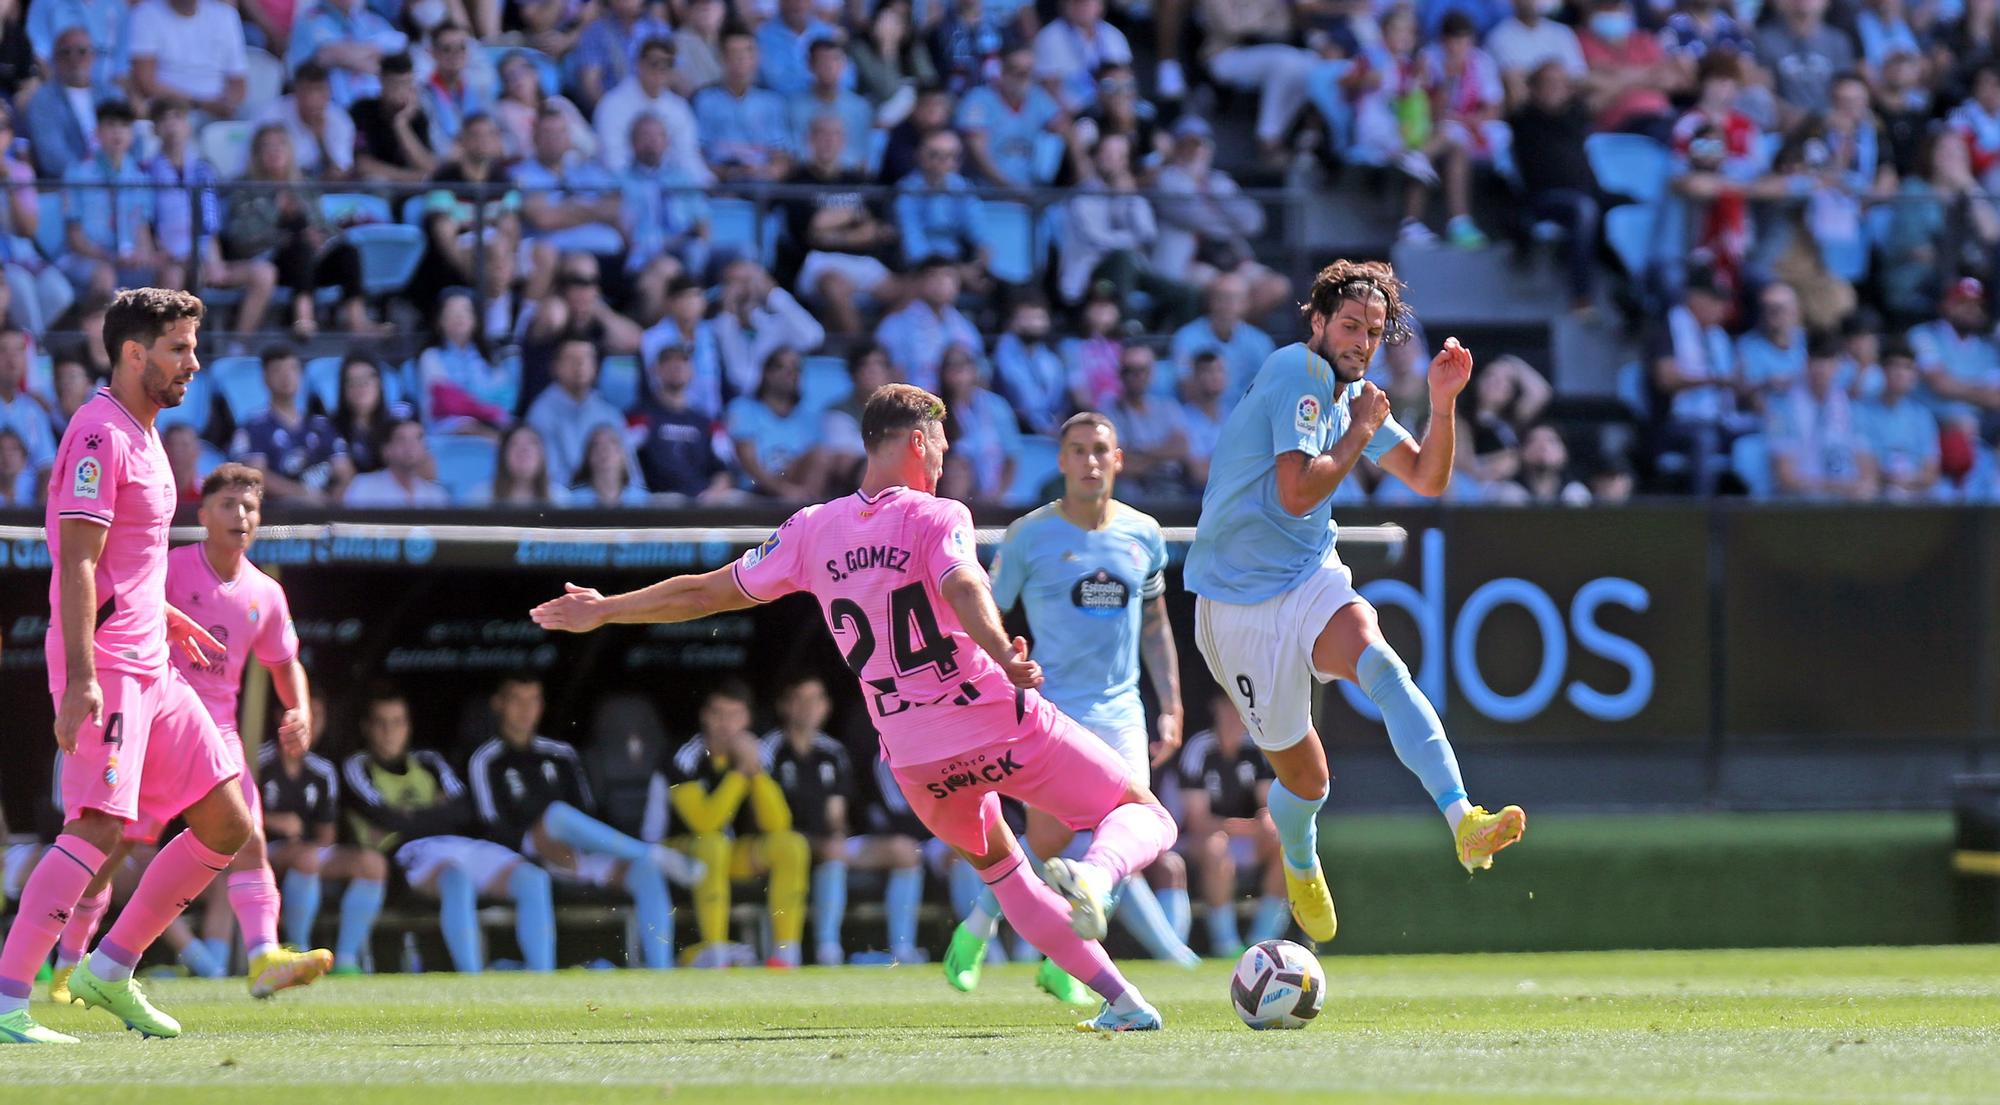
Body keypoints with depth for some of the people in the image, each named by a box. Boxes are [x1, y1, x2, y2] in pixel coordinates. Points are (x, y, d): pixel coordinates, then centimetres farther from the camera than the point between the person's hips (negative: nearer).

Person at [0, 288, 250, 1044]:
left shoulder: (142, 436, 19)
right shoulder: (100, 435, -12)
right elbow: (75, 564, -20)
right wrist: (79, 677, -27)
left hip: (150, 665, 10)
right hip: (105, 665, -10)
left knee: (227, 824, 8)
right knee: (101, 828, -20)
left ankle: (110, 969, 14)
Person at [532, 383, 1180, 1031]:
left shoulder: (812, 530, 8)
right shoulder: (936, 517, -5)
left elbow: (704, 593, 14)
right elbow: (964, 591, -27)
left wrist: (603, 612, 27)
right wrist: (1003, 655, -44)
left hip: (917, 758, 5)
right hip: (1002, 723, -4)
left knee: (996, 864, 28)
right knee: (1144, 816, 6)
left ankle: (1121, 1000, 20)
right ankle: (1092, 878, -29)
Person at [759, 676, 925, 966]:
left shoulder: (832, 753, 17)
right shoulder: (771, 750, -1)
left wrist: (840, 836, -7)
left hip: (830, 842, 7)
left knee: (904, 850, -10)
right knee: (832, 850, -38)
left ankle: (902, 949, -16)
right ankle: (827, 950, -42)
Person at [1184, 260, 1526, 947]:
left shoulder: (1355, 393, 10)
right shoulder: (1298, 373, -15)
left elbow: (1428, 479, 14)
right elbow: (1297, 493, -23)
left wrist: (1443, 404, -1)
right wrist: (1360, 433, -12)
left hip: (1311, 581, 5)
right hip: (1238, 601, -5)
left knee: (1380, 664, -30)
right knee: (1303, 775, 4)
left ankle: (1464, 824, -45)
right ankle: (1301, 866, 40)